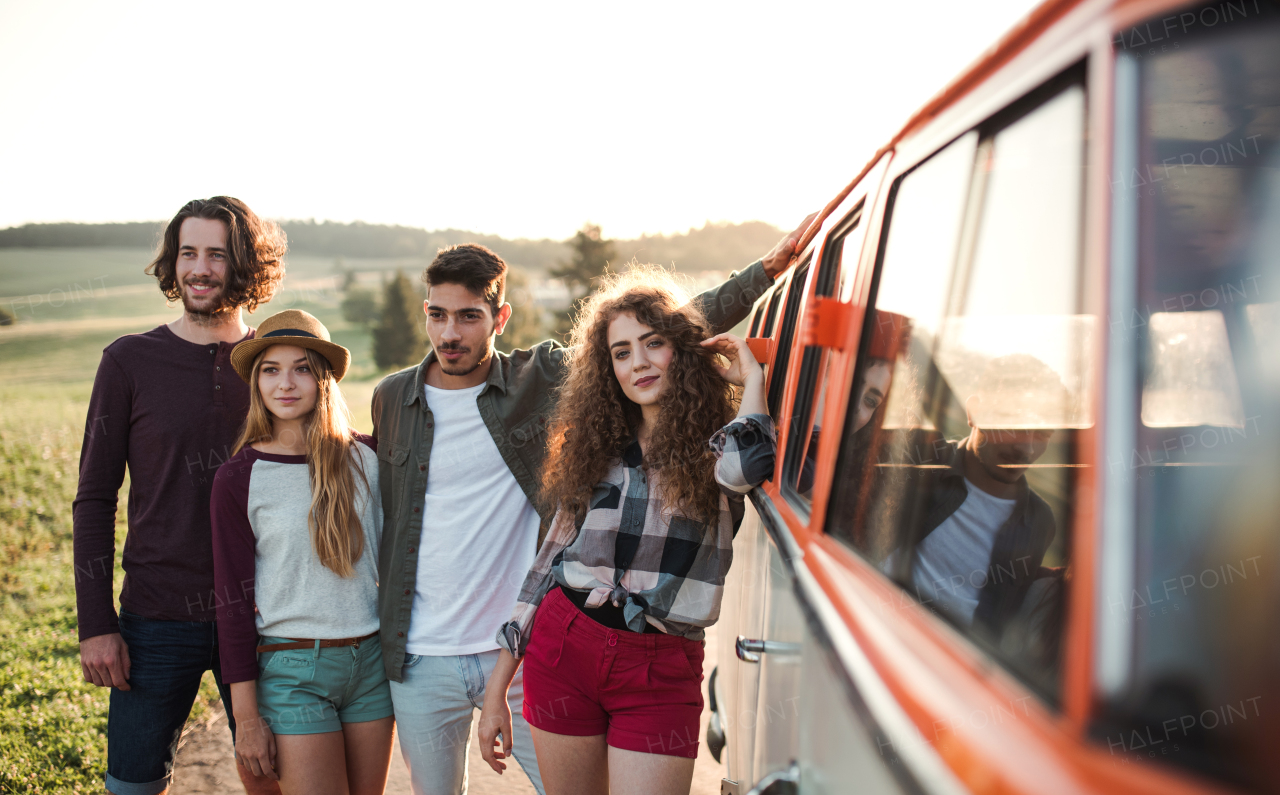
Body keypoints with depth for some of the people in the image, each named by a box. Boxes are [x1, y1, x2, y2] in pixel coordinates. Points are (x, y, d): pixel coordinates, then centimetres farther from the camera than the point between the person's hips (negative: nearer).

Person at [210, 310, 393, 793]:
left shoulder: (366, 457, 2)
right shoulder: (238, 478, -5)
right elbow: (233, 600, -4)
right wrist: (248, 717, -7)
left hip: (372, 659, 3)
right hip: (292, 670, -3)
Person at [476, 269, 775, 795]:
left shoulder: (713, 445, -1)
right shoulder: (595, 448, 10)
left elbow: (741, 468, -28)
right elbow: (549, 563, 12)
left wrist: (751, 376, -10)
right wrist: (496, 690, 11)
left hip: (661, 672, -3)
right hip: (563, 651, 3)